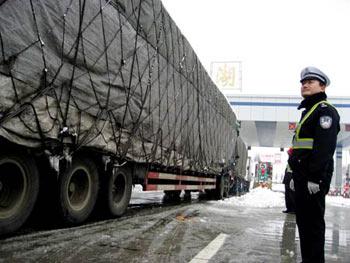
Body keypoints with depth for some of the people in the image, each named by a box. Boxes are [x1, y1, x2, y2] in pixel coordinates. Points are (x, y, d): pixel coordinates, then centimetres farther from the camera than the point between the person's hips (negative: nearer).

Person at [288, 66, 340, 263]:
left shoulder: (325, 110, -8)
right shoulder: (308, 112, 23)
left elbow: (324, 147, -19)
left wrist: (315, 178, -24)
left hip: (313, 179, -10)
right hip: (303, 177, 10)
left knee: (313, 222, -6)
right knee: (303, 220, 14)